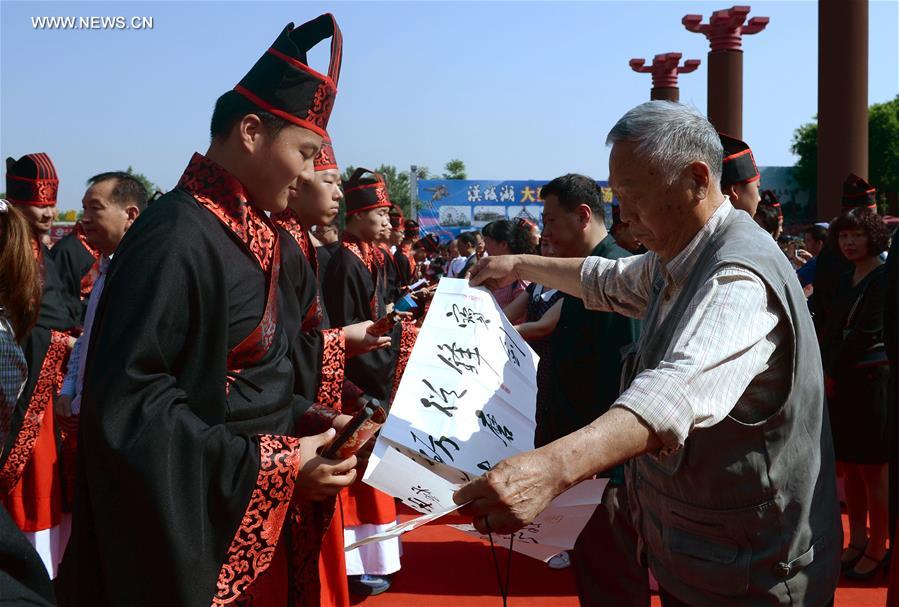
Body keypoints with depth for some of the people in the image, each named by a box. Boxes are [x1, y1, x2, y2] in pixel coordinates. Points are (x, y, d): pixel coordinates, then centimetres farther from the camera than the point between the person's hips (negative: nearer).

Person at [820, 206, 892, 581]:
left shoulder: (884, 277, -10)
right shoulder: (847, 282, 15)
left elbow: (867, 333, -15)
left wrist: (833, 372, -7)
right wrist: (828, 372, -1)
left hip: (872, 380, -8)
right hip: (842, 383, 8)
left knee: (872, 469, -1)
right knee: (849, 466, 12)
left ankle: (877, 551, 10)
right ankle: (857, 543, 23)